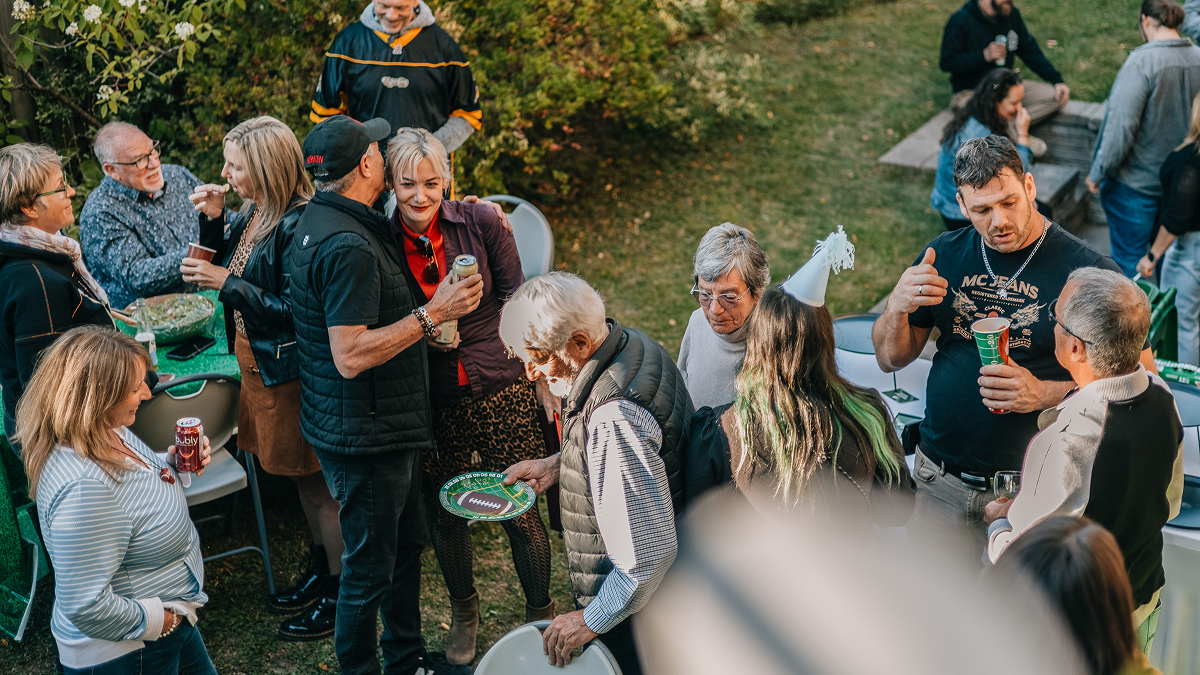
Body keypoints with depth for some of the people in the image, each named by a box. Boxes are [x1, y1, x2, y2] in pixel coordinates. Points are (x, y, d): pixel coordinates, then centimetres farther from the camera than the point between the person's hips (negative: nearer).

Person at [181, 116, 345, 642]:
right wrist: (214, 220, -1)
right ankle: (319, 570, 37)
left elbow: (295, 311, -25)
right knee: (303, 480, 21)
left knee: (317, 484, 3)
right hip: (259, 363, 9)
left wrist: (227, 283, -22)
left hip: (291, 371, -9)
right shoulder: (251, 214, 4)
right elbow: (226, 266, 15)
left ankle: (340, 595, 17)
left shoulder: (297, 226, -24)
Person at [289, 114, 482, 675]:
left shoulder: (320, 219, 8)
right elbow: (350, 356, -28)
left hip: (386, 428, 11)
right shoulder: (348, 247, -26)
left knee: (407, 543, 23)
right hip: (364, 437, -11)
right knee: (370, 565, 5)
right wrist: (433, 314, -25)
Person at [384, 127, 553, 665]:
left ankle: (541, 615, 26)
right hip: (432, 399, 1)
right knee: (444, 515, 13)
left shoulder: (481, 223, -6)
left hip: (500, 388, -1)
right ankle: (463, 612, 40)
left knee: (519, 511, 3)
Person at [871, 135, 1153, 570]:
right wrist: (897, 307, -14)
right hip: (940, 482, 4)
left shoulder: (1088, 272, -12)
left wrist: (1043, 394, -23)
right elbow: (892, 359, 8)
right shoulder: (944, 256, 2)